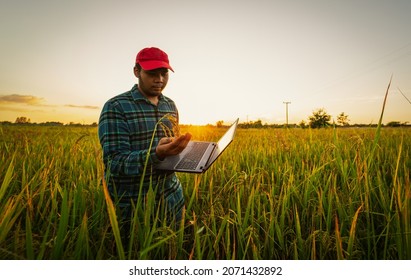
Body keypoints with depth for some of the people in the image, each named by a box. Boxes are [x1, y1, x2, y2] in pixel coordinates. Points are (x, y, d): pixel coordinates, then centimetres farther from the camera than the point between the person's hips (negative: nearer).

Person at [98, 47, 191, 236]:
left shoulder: (171, 106, 6)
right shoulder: (115, 107, -12)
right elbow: (114, 162, -20)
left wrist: (177, 149, -4)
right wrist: (157, 154, -36)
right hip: (131, 204, -4)